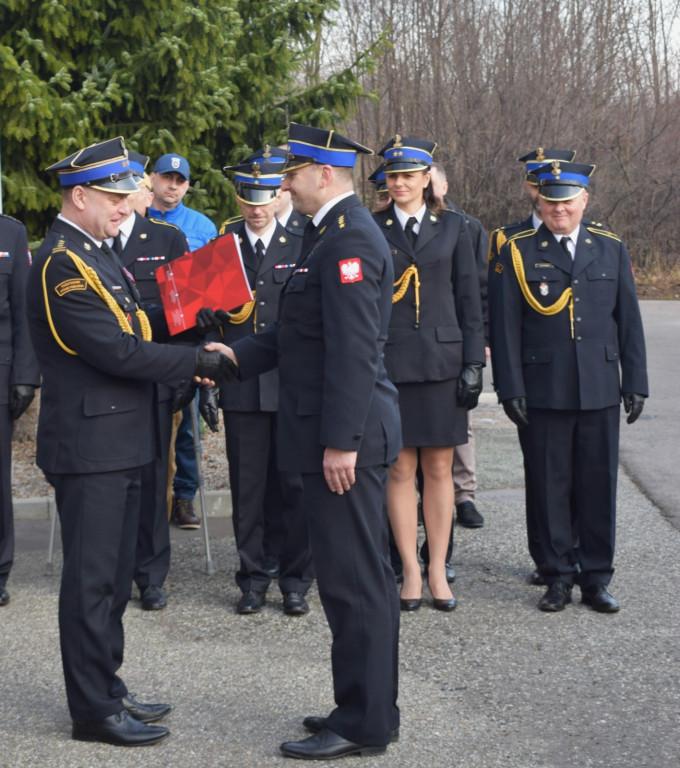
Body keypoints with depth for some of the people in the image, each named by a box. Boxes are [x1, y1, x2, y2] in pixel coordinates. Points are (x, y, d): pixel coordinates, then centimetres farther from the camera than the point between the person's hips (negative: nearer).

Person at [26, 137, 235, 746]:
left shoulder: (96, 255, 15)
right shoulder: (63, 264, -17)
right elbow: (116, 350, -22)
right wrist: (197, 363, -16)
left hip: (119, 442, 10)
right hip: (88, 443, -10)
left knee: (113, 577, 17)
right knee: (92, 580, -1)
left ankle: (107, 690, 28)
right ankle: (94, 712, 8)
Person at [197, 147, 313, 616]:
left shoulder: (301, 247, 7)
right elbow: (206, 311, 11)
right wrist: (207, 317, -11)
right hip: (242, 387, 1)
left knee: (295, 486, 2)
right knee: (248, 488, 5)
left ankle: (296, 581, 13)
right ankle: (253, 578, 17)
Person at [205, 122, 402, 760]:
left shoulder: (348, 240, -16)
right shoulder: (328, 234, 16)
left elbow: (353, 350, -22)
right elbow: (300, 333, 21)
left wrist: (340, 440, -23)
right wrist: (237, 355, 13)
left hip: (343, 437, -11)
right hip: (336, 432, 11)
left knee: (353, 581, -3)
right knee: (362, 578, 16)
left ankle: (363, 725, 6)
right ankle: (369, 709, 27)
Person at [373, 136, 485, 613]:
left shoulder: (452, 227, 6)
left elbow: (469, 298, 6)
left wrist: (474, 362, 0)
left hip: (441, 359, 1)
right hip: (389, 362, 0)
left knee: (439, 469, 5)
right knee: (401, 470, 3)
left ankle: (438, 570, 14)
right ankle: (411, 571, 12)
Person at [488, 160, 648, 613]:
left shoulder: (611, 250, 9)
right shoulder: (517, 253, 2)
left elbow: (629, 321, 10)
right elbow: (506, 328, -1)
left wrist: (636, 382, 5)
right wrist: (511, 389, -6)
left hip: (600, 390, 2)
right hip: (542, 392, -2)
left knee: (598, 485, 6)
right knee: (550, 487, 4)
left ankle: (596, 578, 17)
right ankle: (559, 576, 16)